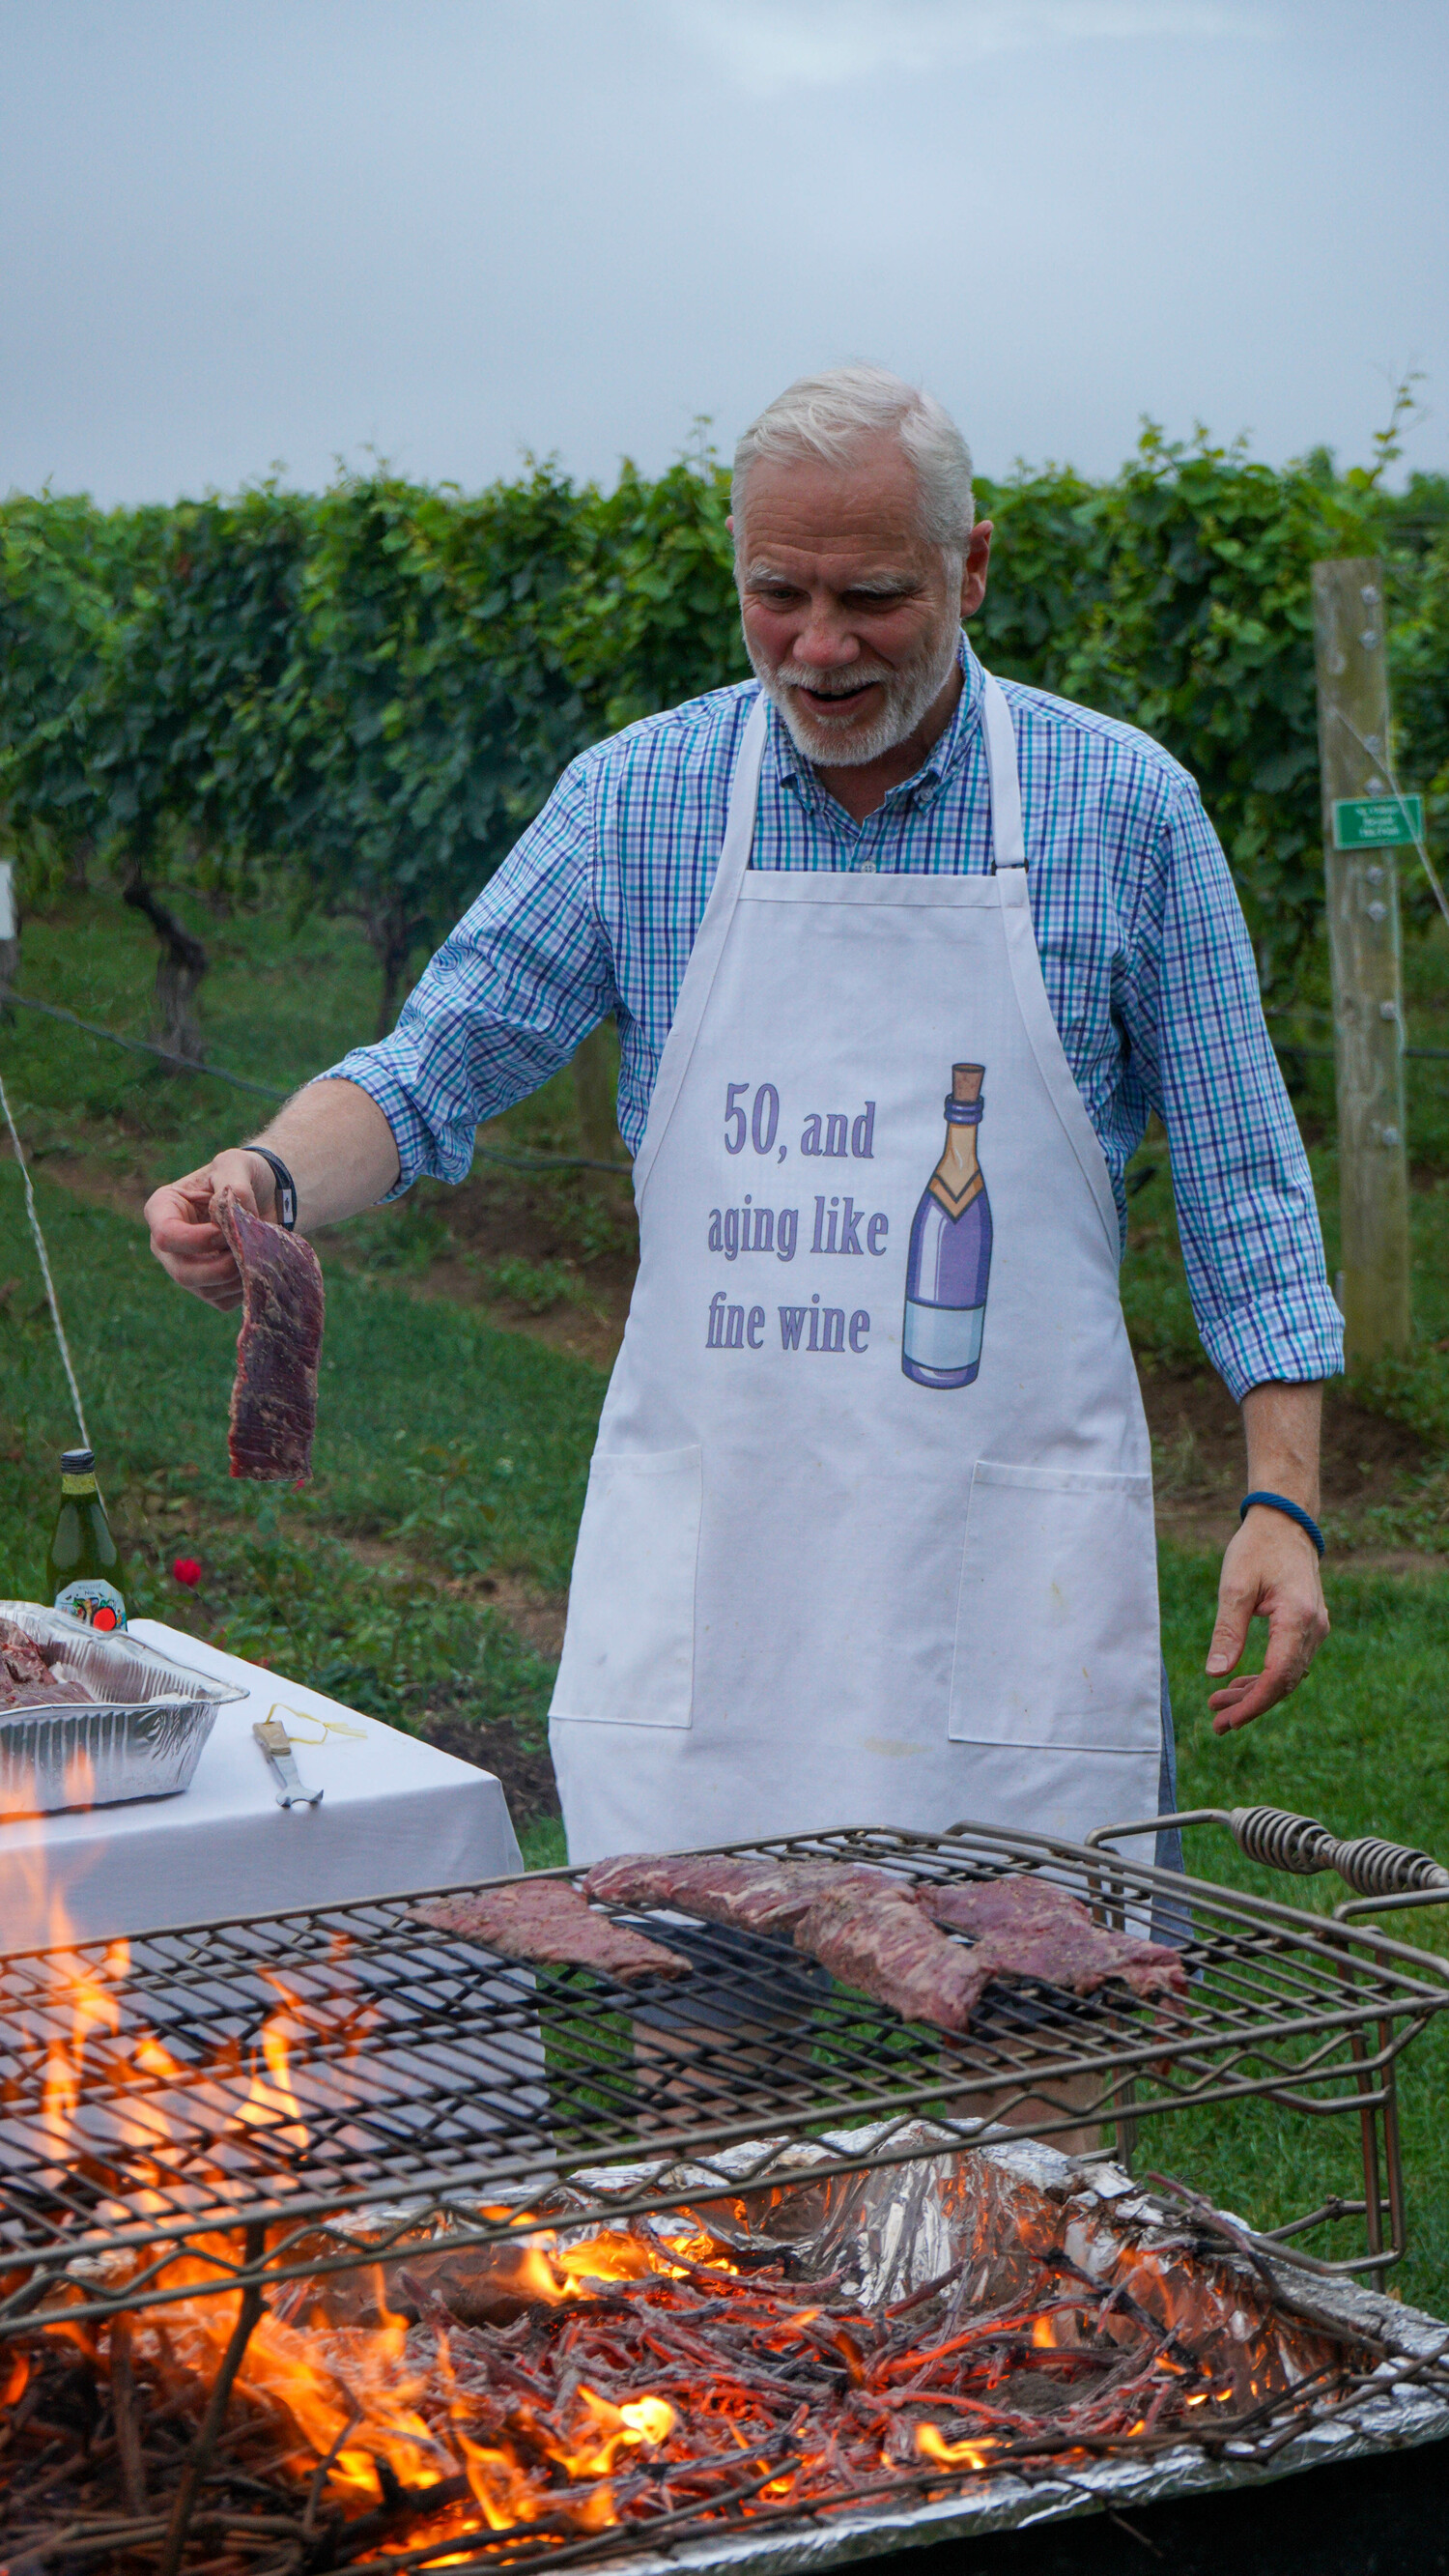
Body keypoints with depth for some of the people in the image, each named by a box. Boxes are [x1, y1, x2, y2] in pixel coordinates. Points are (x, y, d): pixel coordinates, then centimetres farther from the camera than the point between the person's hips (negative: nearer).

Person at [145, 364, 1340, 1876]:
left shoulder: (1125, 809, 0)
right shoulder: (634, 800, 2)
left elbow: (1237, 1178, 3)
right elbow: (435, 1070, 2)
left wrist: (1283, 1500, -3)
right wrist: (266, 1177, -19)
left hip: (1017, 1575, -1)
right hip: (700, 1544, 1)